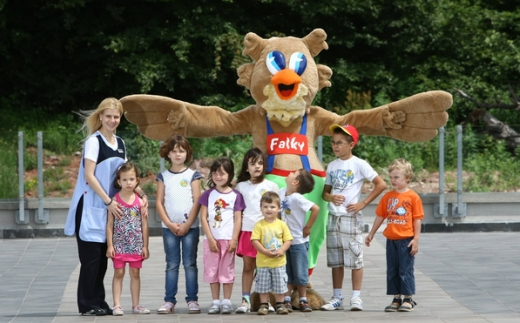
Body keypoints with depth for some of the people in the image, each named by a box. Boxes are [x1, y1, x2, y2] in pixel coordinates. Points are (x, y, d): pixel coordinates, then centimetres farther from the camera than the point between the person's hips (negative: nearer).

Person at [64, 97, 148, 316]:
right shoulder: (94, 141, -9)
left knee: (103, 257, 8)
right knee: (91, 256, -5)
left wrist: (141, 194, 1)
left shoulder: (120, 144, 13)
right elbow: (89, 175, -15)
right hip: (91, 206, -7)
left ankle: (98, 301, 14)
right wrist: (108, 201, -17)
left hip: (110, 207, 7)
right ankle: (87, 304, -1)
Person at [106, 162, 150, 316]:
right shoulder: (115, 200, -4)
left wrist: (145, 246, 3)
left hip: (136, 245, 2)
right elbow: (110, 224, -3)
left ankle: (136, 305, 15)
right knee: (119, 273, 1)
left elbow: (144, 224, 5)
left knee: (135, 274, 8)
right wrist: (110, 245, -8)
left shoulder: (140, 201, 1)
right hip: (119, 244, -2)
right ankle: (117, 305, 3)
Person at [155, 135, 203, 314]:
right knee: (171, 265, 4)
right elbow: (159, 203, 3)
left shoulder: (192, 175, 2)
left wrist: (187, 224, -10)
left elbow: (197, 202, -3)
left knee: (190, 264, 0)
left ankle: (192, 300, 3)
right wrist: (170, 224, -7)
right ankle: (169, 301, 5)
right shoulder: (163, 177, 7)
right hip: (169, 227, 1)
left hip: (190, 227, -1)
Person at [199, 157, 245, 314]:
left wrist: (234, 239, -9)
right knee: (212, 270, 4)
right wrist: (210, 238, -8)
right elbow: (203, 217, 0)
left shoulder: (235, 195, 1)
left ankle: (227, 302, 8)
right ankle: (215, 301, 11)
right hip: (211, 239, 2)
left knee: (227, 270, 3)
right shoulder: (208, 194, 4)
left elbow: (238, 219, -1)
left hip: (228, 239, -2)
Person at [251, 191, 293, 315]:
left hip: (279, 262, 1)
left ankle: (280, 305, 17)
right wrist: (265, 252, -20)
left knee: (280, 285, 6)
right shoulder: (259, 225, -4)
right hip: (263, 262, -1)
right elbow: (255, 241, -10)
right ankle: (264, 305, 15)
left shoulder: (281, 224, 0)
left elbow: (288, 240, 0)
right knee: (263, 285, 5)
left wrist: (282, 250, -17)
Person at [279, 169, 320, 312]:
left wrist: (307, 227, -20)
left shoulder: (297, 198, -21)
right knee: (286, 272, 10)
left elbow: (316, 208, -28)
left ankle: (303, 301, 16)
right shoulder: (281, 192, -1)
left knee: (300, 273, 5)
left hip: (299, 241, -6)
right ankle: (286, 300, 16)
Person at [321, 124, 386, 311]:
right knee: (335, 260, 9)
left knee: (355, 258, -3)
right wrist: (330, 197, -9)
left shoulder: (359, 164, -7)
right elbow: (325, 192, 15)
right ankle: (337, 298, 15)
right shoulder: (332, 166, 9)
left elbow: (381, 185, -9)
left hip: (351, 217, -6)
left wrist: (363, 203, -11)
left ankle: (356, 297, 2)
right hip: (333, 217, 6)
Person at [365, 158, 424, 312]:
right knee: (392, 271, 8)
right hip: (391, 239, 5)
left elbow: (417, 219, -6)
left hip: (406, 239, -5)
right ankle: (396, 299, 16)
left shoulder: (412, 197, -6)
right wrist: (371, 234, 17)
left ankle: (408, 299, 8)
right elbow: (380, 216, 15)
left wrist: (416, 239, -9)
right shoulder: (388, 197, 8)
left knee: (405, 270, -1)